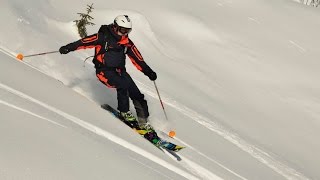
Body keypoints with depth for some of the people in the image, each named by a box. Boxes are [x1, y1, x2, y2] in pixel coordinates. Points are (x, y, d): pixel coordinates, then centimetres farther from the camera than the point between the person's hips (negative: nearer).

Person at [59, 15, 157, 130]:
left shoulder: (127, 43, 7)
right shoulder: (103, 37, -9)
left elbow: (138, 59, 11)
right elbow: (85, 42, -13)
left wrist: (148, 72, 4)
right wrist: (68, 48, -24)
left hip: (120, 71, 6)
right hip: (104, 71, -5)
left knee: (137, 96, -6)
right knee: (123, 85, -31)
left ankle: (143, 123, 2)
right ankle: (124, 113, -14)